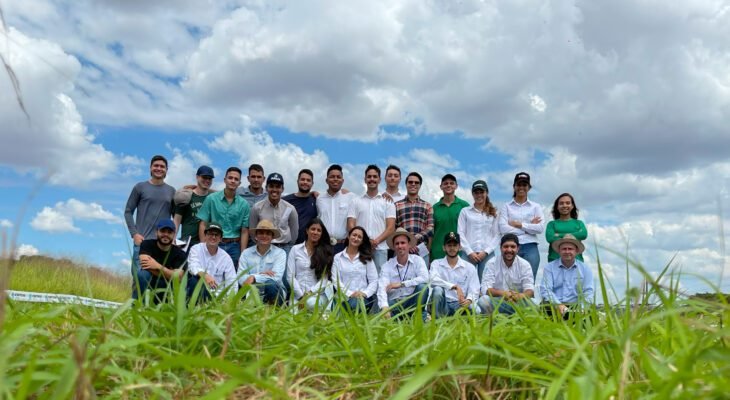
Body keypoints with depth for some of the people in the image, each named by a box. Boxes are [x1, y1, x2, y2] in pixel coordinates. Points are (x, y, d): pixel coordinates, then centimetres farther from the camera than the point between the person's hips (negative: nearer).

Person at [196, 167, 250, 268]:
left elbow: (244, 231, 3)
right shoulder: (211, 199, 0)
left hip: (234, 247, 1)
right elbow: (203, 225, 1)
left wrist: (242, 255, -2)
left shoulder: (243, 204, 3)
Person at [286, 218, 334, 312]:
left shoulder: (325, 252, 8)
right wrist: (301, 296, -8)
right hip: (298, 294, 0)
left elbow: (325, 278, 1)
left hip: (318, 294, 0)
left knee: (311, 303, -34)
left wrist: (310, 293, -13)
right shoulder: (295, 249, 8)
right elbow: (290, 276, 2)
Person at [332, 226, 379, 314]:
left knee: (356, 303, -35)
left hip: (363, 297, 1)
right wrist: (350, 294, -13)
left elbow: (374, 281, 6)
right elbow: (336, 280, 0)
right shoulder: (337, 257, 10)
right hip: (345, 297, -1)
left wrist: (365, 293, -13)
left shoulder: (367, 259, 13)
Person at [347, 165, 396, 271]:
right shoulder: (356, 201, 13)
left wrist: (376, 241, -12)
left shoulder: (387, 202, 11)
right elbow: (350, 226, 5)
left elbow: (391, 227, 3)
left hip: (380, 249, 0)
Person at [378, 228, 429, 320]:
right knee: (384, 316, -33)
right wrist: (385, 307, -33)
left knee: (422, 286, -28)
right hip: (394, 304, -1)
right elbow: (382, 289, -14)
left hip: (412, 302, 1)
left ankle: (421, 315, -9)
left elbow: (425, 278, -17)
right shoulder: (387, 266, 0)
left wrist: (401, 284, -17)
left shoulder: (417, 260, 2)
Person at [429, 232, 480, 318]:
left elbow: (474, 291, 0)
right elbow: (433, 280, -15)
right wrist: (455, 287, -25)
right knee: (437, 289, -32)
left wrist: (469, 300, -24)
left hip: (459, 304, 0)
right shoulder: (436, 264, 7)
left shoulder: (469, 267, 9)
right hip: (442, 305, 0)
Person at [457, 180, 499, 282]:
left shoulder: (493, 213, 11)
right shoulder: (465, 211, 10)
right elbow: (460, 234, 4)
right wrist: (470, 252, -5)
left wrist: (486, 251, -6)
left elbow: (497, 235, 6)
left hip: (487, 254, 0)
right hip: (468, 253, 0)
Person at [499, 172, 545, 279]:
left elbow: (540, 228, -2)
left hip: (530, 247, 1)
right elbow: (503, 228, -6)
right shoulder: (506, 206, 9)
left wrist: (518, 224, -5)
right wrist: (529, 227, -4)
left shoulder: (536, 206, 12)